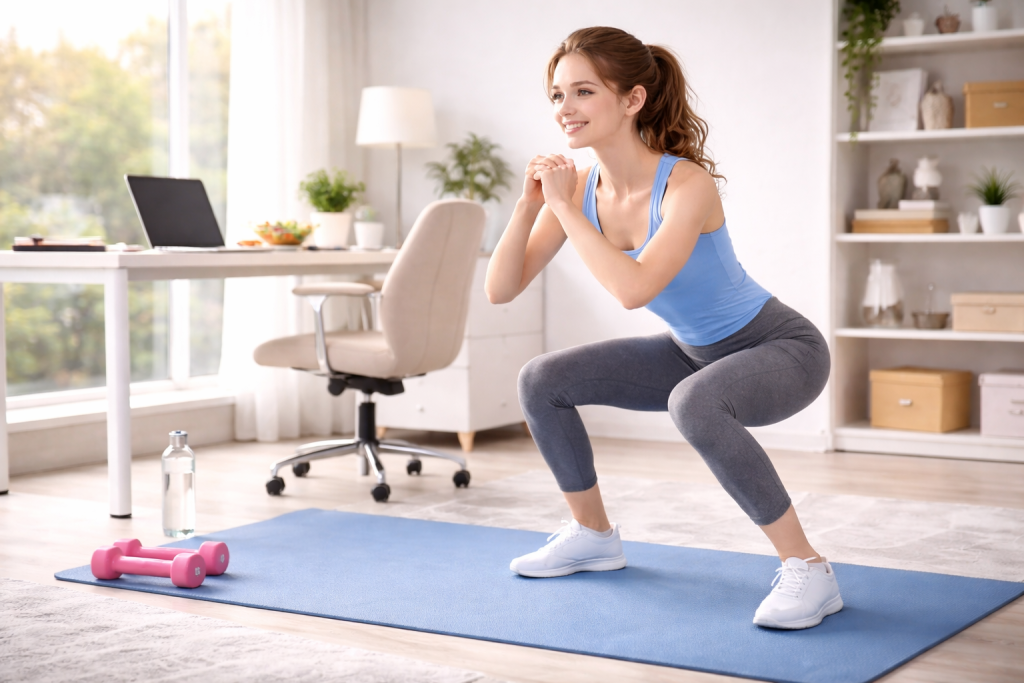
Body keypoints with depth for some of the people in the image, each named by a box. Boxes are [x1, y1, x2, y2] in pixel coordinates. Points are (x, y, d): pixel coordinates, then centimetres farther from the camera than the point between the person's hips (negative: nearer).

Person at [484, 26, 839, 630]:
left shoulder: (687, 183, -29)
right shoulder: (581, 186, -10)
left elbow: (633, 289, -43)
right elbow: (501, 290, -9)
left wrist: (565, 208, -33)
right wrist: (529, 204, -23)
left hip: (782, 348, -7)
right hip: (693, 352, 8)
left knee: (693, 403, -39)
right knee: (542, 382, 2)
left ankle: (807, 570, -24)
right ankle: (594, 536, 22)